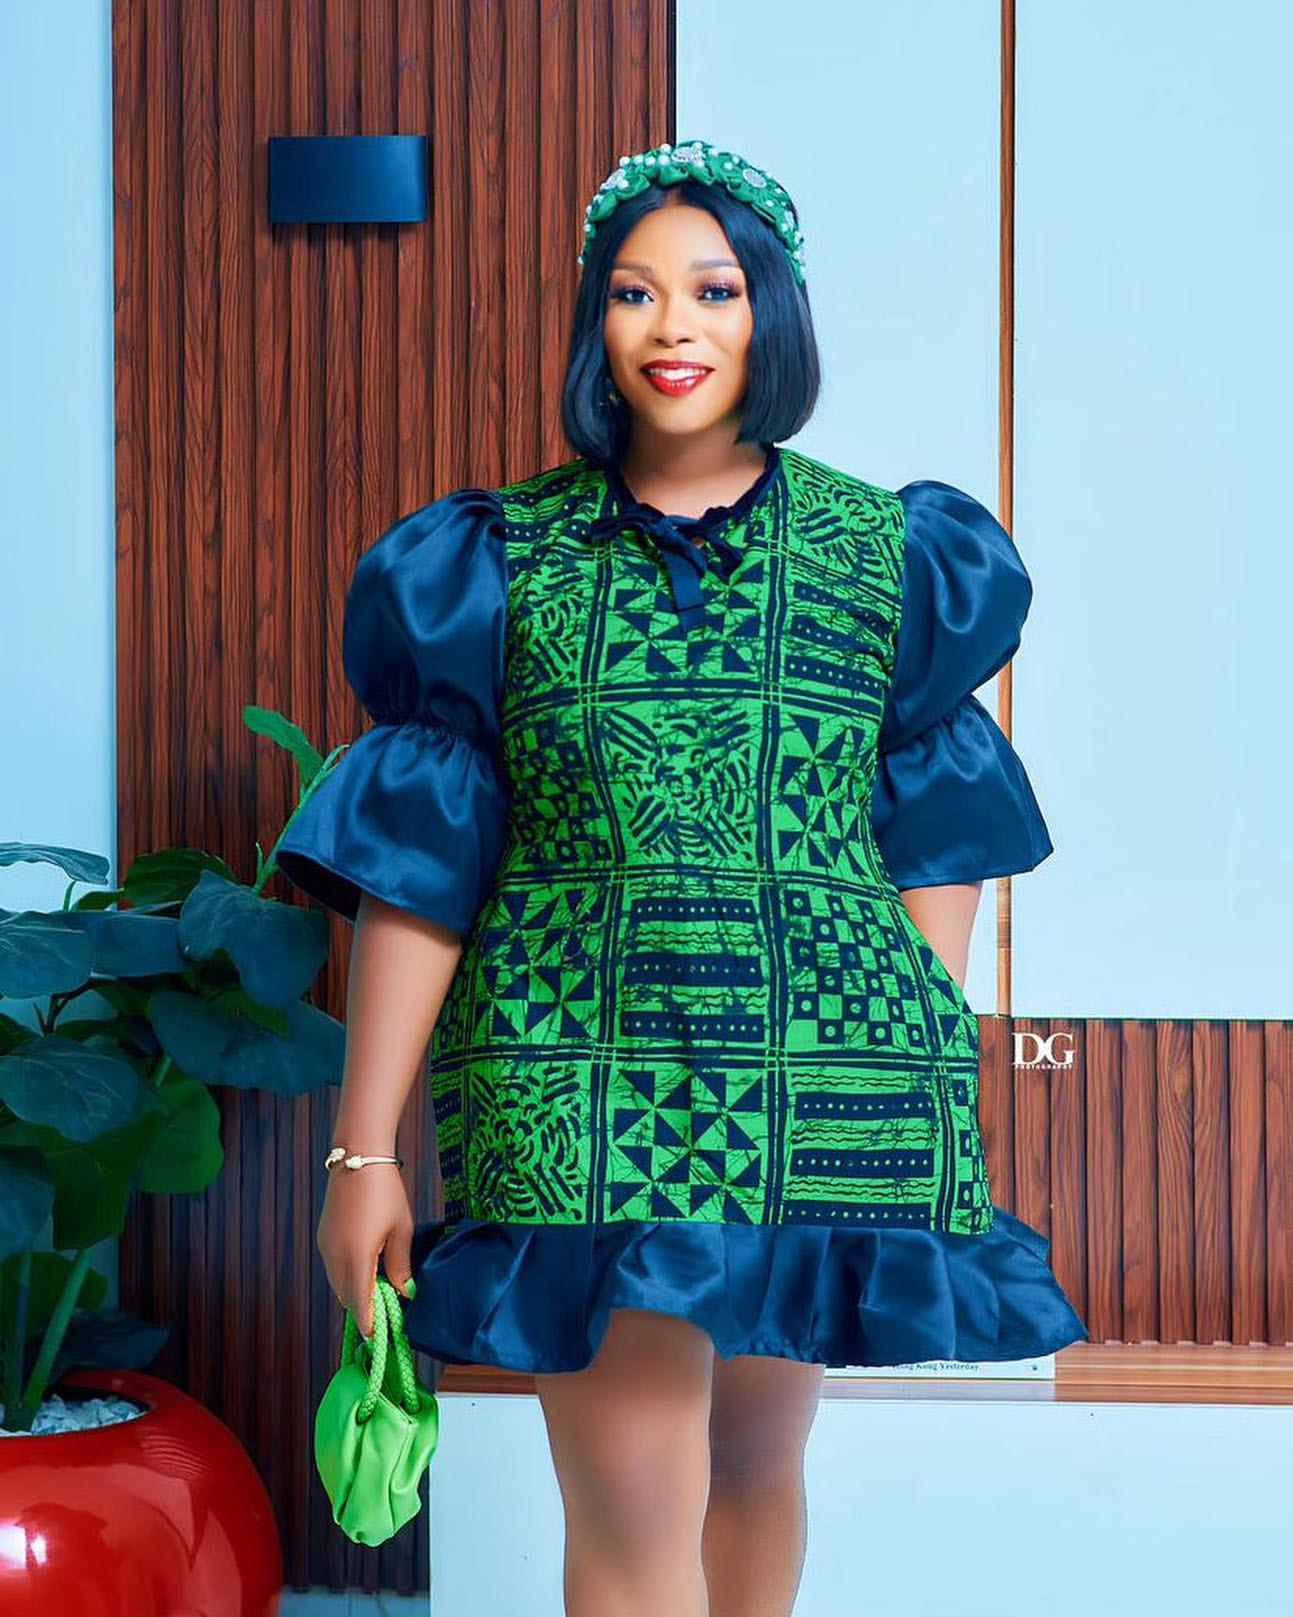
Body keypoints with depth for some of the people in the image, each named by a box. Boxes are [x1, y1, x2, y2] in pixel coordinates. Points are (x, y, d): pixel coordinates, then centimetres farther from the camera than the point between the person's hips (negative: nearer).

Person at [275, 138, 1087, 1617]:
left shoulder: (888, 557, 6)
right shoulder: (502, 561, 4)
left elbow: (936, 848, 9)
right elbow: (418, 870, 2)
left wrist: (938, 1090, 4)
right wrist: (364, 1149, 0)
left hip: (816, 1083, 2)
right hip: (580, 1089, -1)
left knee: (755, 1465, 14)